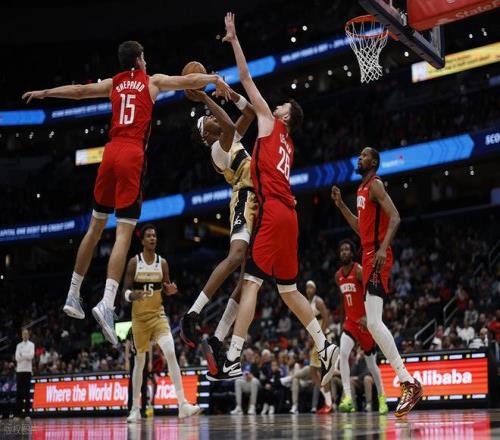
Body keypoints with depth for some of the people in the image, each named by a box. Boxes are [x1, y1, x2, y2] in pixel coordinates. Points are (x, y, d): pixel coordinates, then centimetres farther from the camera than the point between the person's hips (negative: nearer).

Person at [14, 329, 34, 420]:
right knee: (19, 392, 1)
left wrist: (22, 355, -7)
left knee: (27, 392, -4)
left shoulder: (31, 345, 5)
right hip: (19, 370, 3)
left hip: (28, 370, -3)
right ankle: (18, 413, 2)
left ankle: (27, 413, -4)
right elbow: (17, 358, 1)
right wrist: (26, 356, -11)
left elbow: (31, 355, -11)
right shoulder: (19, 345, 14)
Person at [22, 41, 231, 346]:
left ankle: (73, 295, 23)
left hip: (112, 152, 4)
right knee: (124, 233, -11)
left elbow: (79, 90, 26)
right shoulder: (153, 81, 9)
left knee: (96, 227, 17)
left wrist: (44, 93, 39)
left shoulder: (113, 83, 19)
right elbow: (189, 81, 4)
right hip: (133, 155, -4)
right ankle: (107, 303, -26)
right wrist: (215, 79, 16)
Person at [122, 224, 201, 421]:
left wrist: (171, 290, -14)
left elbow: (166, 290, 10)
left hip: (158, 315, 1)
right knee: (139, 361, 6)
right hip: (139, 317, -1)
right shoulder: (134, 262, -4)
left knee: (171, 353, -19)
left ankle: (182, 404, -24)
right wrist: (133, 295, -26)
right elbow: (125, 291, -4)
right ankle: (135, 408, 21)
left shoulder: (162, 262, 2)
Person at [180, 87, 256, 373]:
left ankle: (217, 342, -3)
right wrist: (205, 99, -16)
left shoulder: (231, 140, 25)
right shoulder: (218, 146, -2)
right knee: (237, 256, -33)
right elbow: (229, 126, -23)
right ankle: (192, 316, -37)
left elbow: (251, 111, 29)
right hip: (246, 201, -9)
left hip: (257, 204, 9)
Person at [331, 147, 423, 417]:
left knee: (374, 322, -20)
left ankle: (409, 383, -21)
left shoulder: (375, 185, -7)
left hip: (377, 256, -11)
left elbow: (395, 217, -20)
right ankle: (407, 383, 14)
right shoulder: (362, 189, 22)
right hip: (369, 256, 11)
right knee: (373, 323, 11)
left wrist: (383, 248, -32)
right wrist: (341, 205, 23)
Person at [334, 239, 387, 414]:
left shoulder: (359, 271, -13)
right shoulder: (338, 275, 7)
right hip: (350, 321, 4)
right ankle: (348, 397, -26)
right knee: (343, 353, -21)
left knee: (371, 363, 7)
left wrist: (367, 317, -31)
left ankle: (382, 398, 27)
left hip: (364, 322, -4)